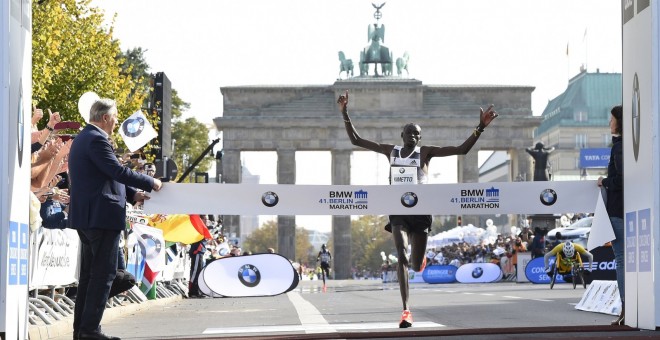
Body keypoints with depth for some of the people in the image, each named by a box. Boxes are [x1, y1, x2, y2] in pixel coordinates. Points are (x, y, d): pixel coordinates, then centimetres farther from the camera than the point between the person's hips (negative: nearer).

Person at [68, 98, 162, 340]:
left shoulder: (82, 139, 18)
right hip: (102, 216, -11)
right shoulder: (97, 139, -14)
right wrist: (150, 183, -9)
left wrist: (132, 194, 13)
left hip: (85, 218, 11)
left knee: (89, 274, 13)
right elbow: (118, 171, -20)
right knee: (104, 273, -8)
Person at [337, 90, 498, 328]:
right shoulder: (391, 151, 7)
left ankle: (417, 258, 47)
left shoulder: (425, 152, 0)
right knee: (402, 256, -19)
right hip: (399, 212, 1)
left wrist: (480, 128, -19)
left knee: (416, 266, 4)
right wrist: (345, 114, -1)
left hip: (420, 212, -1)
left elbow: (461, 150, -8)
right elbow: (356, 140, 9)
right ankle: (406, 311, -18)